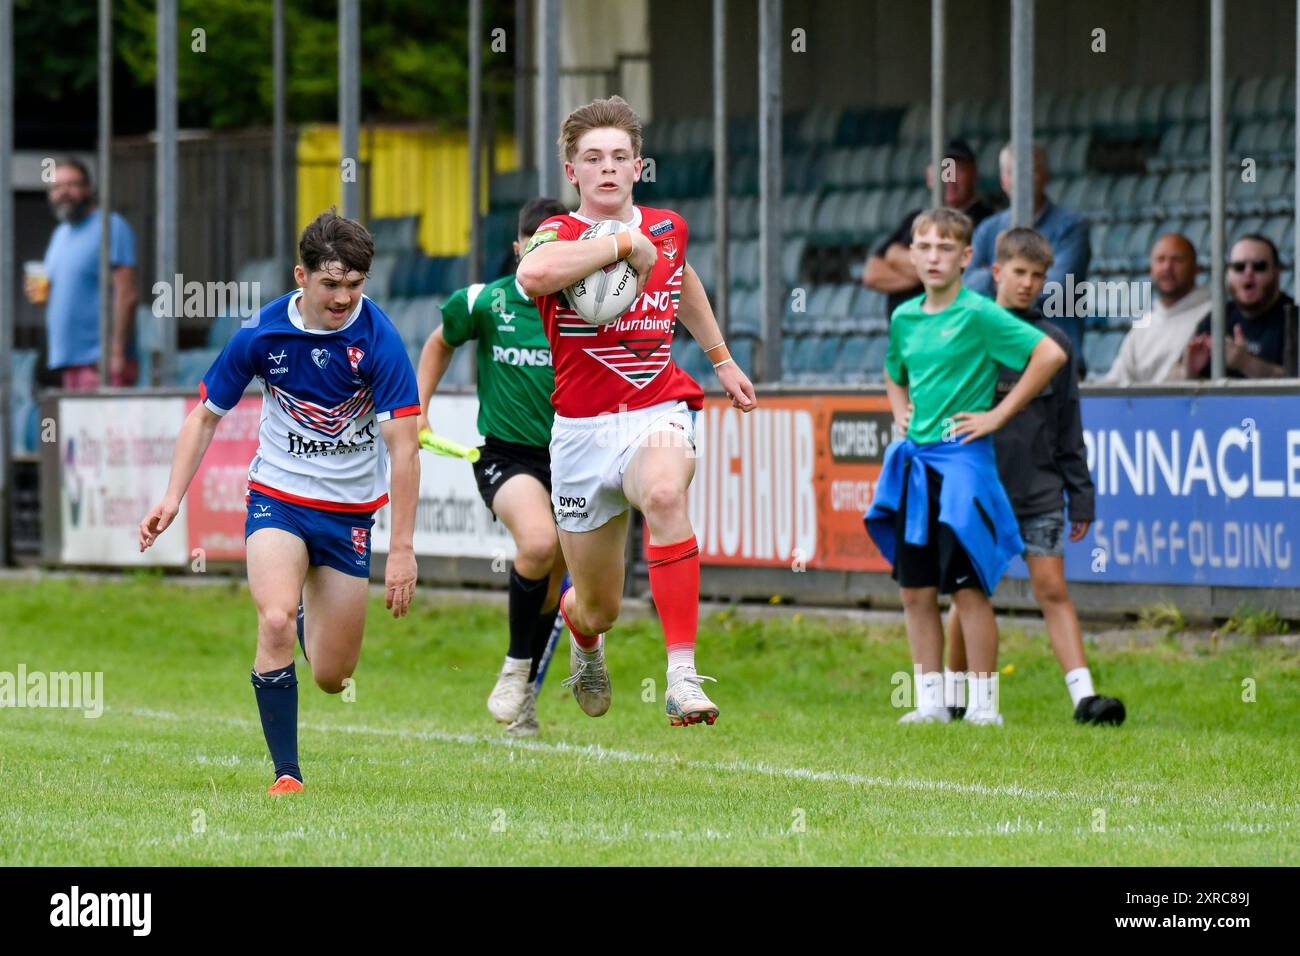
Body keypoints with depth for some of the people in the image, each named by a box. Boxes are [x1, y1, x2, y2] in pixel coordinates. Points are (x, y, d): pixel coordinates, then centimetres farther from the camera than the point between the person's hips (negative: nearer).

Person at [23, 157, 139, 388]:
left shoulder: (111, 228, -6)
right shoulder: (61, 234, 21)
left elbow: (126, 295, -13)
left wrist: (117, 352, -19)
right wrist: (41, 293, 6)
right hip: (68, 360, 8)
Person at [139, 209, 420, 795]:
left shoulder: (378, 339, -17)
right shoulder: (261, 333, -11)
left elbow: (403, 446, -18)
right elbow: (207, 414, 3)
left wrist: (402, 548, -22)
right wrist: (172, 498, -7)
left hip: (350, 512, 0)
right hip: (277, 498, 0)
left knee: (332, 678, 5)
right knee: (275, 621, -28)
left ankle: (316, 620, 43)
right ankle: (286, 774, -20)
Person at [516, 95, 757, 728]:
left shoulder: (668, 228, 7)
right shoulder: (559, 236, -8)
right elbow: (532, 275, -36)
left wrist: (721, 357, 40)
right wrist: (625, 243, -27)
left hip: (658, 411, 1)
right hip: (582, 430, -1)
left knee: (664, 492, -37)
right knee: (599, 607, 9)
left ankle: (683, 676, -41)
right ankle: (584, 642, 51)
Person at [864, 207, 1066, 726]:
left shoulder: (979, 314, -9)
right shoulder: (904, 318, 11)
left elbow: (1050, 354, -17)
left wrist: (999, 414, -13)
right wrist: (900, 411, 13)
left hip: (962, 456, -7)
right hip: (914, 460, 7)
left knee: (968, 587, -6)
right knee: (915, 590, 6)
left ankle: (984, 703, -1)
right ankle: (931, 699, 13)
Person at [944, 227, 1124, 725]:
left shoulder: (1052, 341, 7)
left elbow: (1069, 429, 11)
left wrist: (1081, 496, 8)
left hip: (1039, 493, 1)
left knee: (1052, 590, -6)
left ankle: (1083, 695, -13)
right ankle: (953, 696, 21)